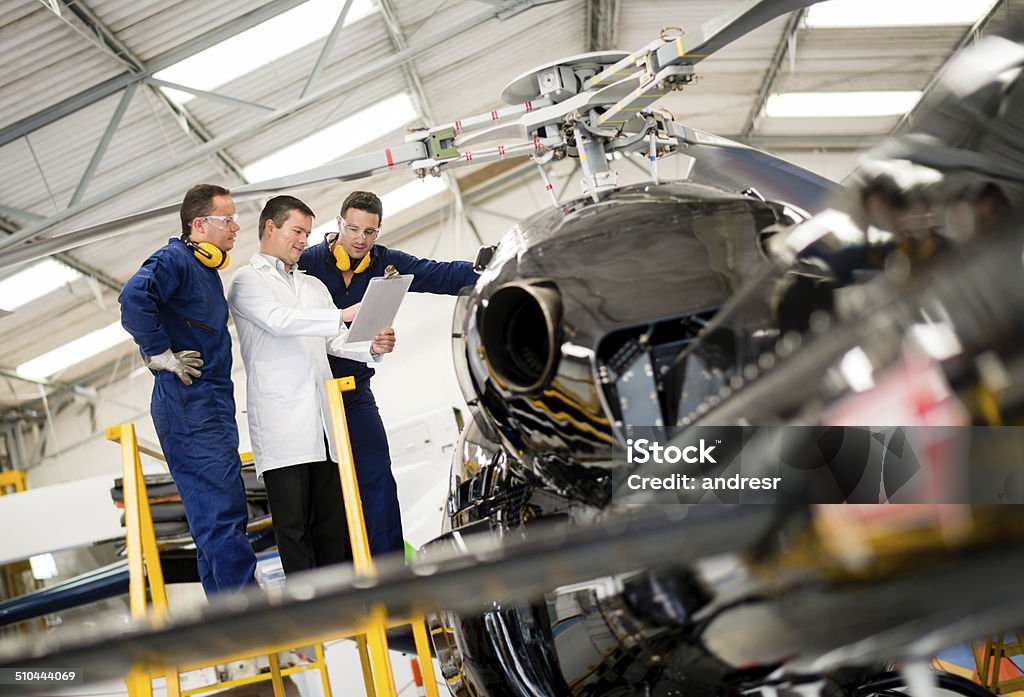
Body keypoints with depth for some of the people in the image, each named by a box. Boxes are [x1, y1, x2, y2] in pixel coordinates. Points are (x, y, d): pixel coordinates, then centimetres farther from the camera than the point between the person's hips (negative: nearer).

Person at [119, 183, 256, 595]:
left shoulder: (206, 270, 21)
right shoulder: (174, 260, -8)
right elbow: (133, 299, -27)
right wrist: (161, 355, -20)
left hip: (212, 407, 10)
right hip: (189, 408, -10)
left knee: (223, 516, 10)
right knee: (221, 513, -13)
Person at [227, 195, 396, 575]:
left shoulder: (314, 285, 26)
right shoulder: (246, 281, 5)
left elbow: (336, 341, 18)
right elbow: (279, 320, -14)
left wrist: (372, 347, -4)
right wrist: (342, 315, -24)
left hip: (323, 422, 6)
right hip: (282, 426, -6)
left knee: (334, 522, 5)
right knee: (293, 525, -5)